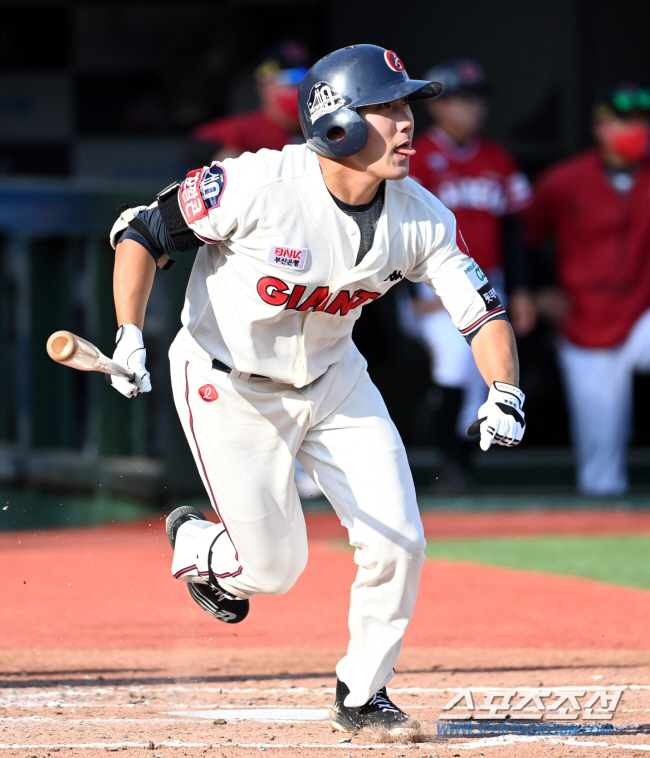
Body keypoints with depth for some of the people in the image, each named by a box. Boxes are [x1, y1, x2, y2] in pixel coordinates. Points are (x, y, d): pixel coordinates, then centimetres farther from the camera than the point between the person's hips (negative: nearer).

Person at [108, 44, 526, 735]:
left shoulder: (421, 217, -15)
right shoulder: (256, 185, -28)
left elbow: (482, 313, -11)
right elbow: (143, 233, -17)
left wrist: (504, 394, -29)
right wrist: (129, 336, -27)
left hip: (332, 382, 4)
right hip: (229, 386, -4)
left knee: (398, 543, -7)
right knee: (273, 569, -1)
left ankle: (361, 696, 17)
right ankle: (194, 544, 35)